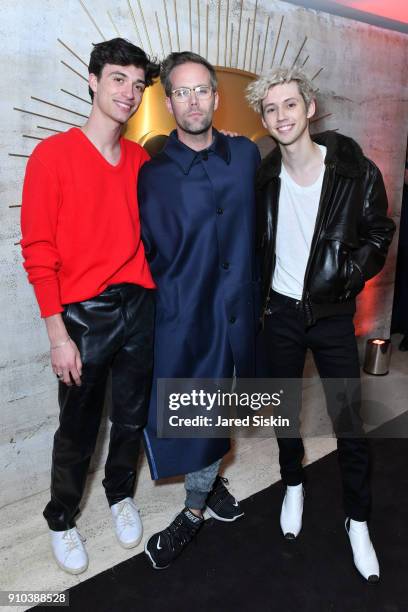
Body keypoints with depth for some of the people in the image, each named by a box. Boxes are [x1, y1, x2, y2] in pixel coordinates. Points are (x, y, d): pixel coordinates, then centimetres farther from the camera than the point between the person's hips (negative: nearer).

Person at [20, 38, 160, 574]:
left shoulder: (143, 160, 8)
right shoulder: (53, 154, -7)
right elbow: (38, 251, -10)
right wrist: (58, 335, -12)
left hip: (140, 307, 4)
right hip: (85, 314, -4)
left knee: (132, 418, 17)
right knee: (78, 429, 11)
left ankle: (121, 494, 44)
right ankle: (62, 519, 37)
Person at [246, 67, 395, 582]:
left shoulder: (357, 172, -9)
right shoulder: (262, 177, -2)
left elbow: (378, 232, 0)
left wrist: (347, 278, -11)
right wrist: (259, 295, 3)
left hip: (331, 313, -2)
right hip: (279, 312, 2)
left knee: (348, 422, 4)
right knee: (286, 409, 15)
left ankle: (358, 521, 25)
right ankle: (293, 487, 40)